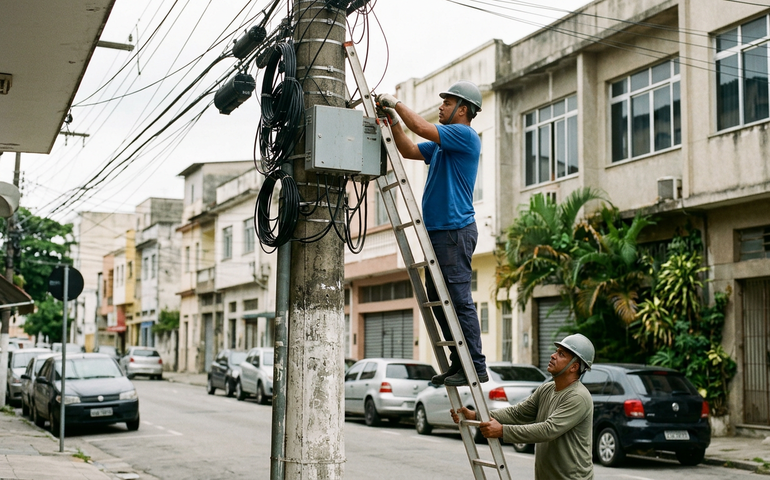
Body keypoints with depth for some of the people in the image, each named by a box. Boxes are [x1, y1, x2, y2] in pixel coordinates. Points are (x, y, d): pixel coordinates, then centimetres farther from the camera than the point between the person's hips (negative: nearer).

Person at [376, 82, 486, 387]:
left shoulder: (464, 136, -8)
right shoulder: (441, 143, 21)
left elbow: (422, 127, -17)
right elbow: (409, 151, 22)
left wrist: (396, 102, -5)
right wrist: (393, 120, 11)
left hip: (455, 230, -10)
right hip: (437, 231, 10)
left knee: (459, 300, -11)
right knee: (437, 301, 10)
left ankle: (476, 368, -8)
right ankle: (459, 365, 15)